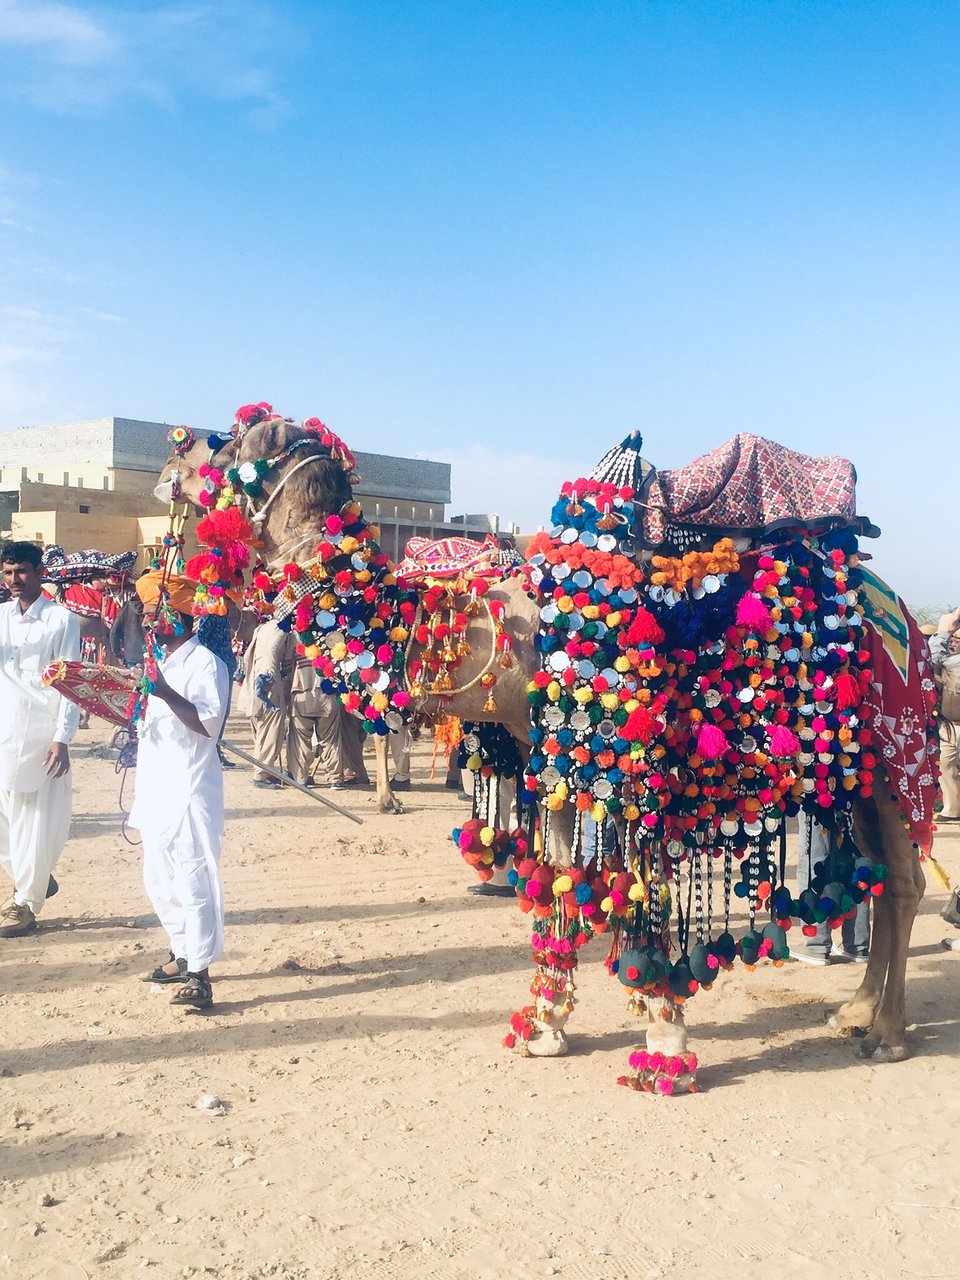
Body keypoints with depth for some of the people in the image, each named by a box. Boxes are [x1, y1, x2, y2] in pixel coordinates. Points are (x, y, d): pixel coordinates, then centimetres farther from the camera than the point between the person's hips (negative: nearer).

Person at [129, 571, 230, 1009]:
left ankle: (199, 975, -7)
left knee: (193, 880, -9)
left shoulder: (205, 664, -11)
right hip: (157, 790, 10)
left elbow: (209, 724, -21)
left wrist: (165, 693, -26)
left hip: (190, 791, -10)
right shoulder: (160, 663, 17)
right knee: (159, 880, 17)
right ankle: (182, 956, 31)